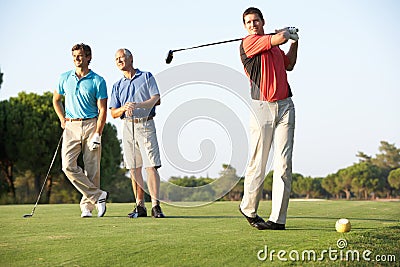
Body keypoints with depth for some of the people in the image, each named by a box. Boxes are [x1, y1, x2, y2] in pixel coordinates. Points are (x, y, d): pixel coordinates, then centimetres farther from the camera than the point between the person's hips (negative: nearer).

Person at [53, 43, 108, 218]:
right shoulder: (65, 78, 9)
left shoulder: (98, 81, -1)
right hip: (71, 126, 3)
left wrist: (97, 134, -12)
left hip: (91, 125, -3)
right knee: (68, 165, -13)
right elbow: (56, 100, 25)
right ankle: (98, 195, -4)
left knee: (92, 169, -2)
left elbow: (102, 110, -4)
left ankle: (87, 205, 10)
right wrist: (62, 119, 11)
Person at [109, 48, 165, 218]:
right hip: (128, 126, 4)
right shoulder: (117, 86, 17)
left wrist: (138, 105, -19)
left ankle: (156, 206, -13)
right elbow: (113, 113, 11)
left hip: (146, 124, -4)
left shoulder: (146, 77, 7)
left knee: (151, 166, -11)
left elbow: (156, 99, -5)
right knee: (134, 168, 3)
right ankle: (140, 206, 9)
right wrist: (124, 108, -10)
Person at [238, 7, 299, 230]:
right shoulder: (248, 42, -4)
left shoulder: (274, 45, 20)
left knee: (284, 163, -3)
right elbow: (280, 36, -13)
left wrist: (294, 41, 25)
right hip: (262, 108, -5)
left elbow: (289, 65, 35)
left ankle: (278, 218, -3)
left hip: (285, 105, 5)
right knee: (258, 164, -3)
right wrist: (288, 34, 9)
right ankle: (249, 209, 20)